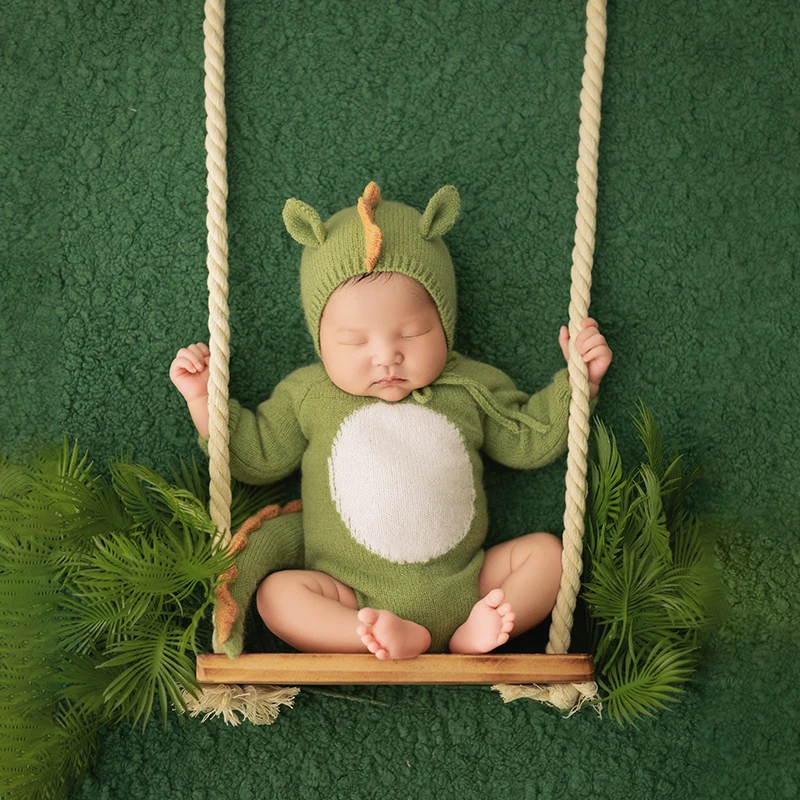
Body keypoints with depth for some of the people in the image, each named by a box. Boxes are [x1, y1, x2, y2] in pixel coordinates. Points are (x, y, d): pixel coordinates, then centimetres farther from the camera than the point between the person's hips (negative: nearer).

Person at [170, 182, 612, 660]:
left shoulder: (470, 387, 6)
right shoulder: (306, 394, 6)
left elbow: (530, 440, 15)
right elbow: (258, 458, 13)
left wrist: (577, 381, 5)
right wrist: (204, 399, 5)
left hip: (462, 588, 1)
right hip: (352, 600, -1)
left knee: (546, 551, -11)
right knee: (277, 592, -24)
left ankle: (474, 633, -25)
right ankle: (395, 639, -34)